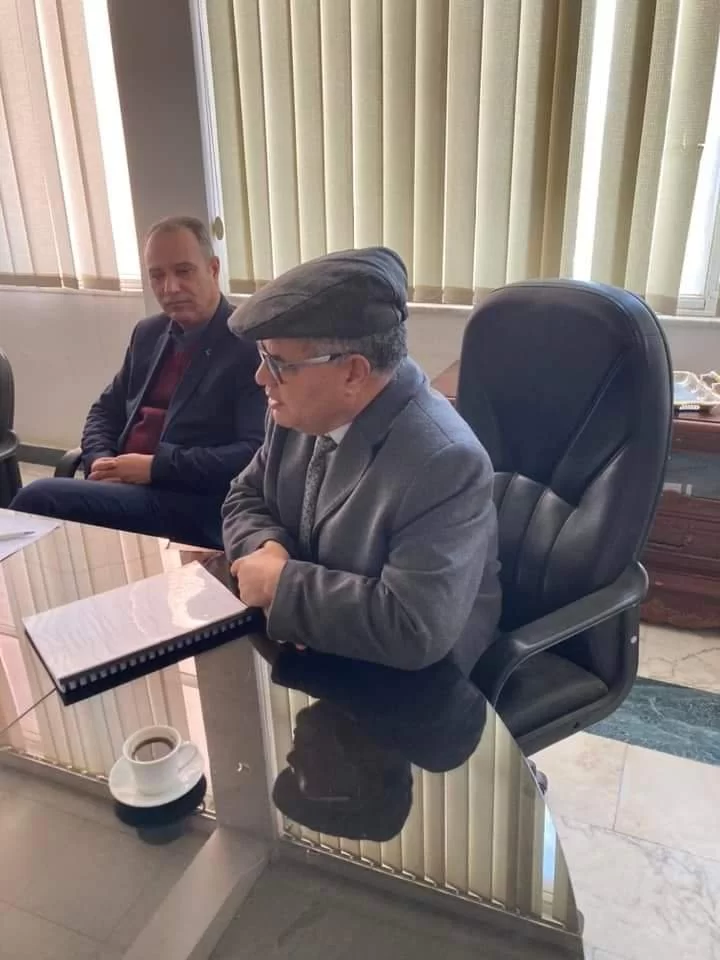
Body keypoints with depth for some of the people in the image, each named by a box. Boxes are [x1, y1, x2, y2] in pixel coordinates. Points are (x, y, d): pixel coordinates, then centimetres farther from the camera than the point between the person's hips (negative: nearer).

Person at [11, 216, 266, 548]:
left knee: (41, 499, -23)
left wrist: (155, 467, -17)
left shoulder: (252, 344, -7)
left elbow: (255, 454, -16)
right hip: (126, 486, 6)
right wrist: (101, 461, 0)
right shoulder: (149, 333, 15)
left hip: (192, 505, -6)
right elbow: (106, 410, 22)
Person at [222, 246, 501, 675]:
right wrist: (268, 548, -16)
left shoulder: (445, 462, -29)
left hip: (401, 684, -6)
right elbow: (246, 498, 5)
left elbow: (411, 630, -32)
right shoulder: (303, 410, -7)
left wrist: (282, 584, -24)